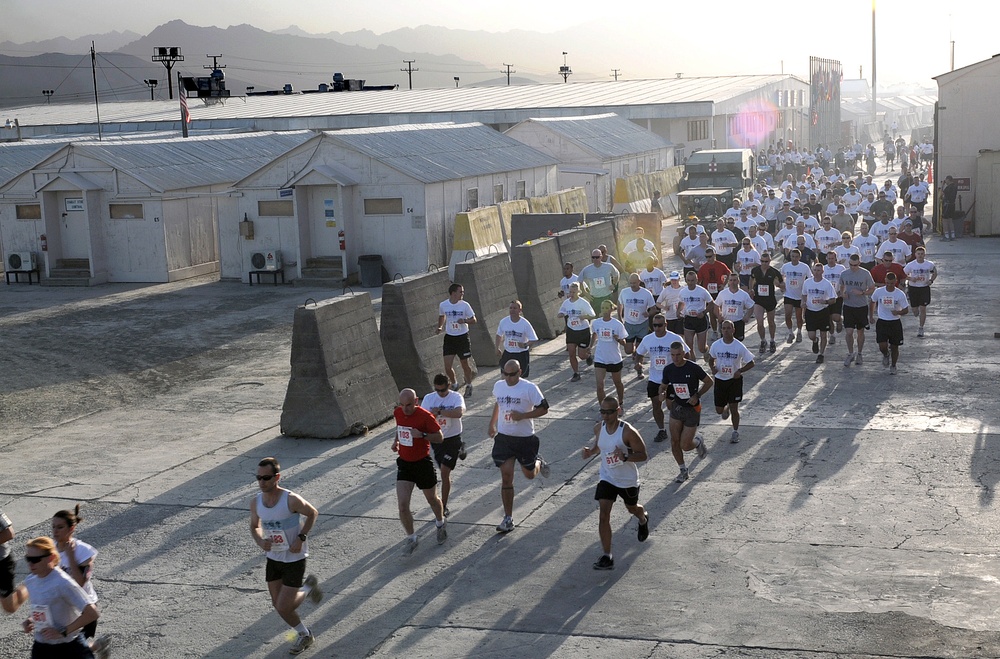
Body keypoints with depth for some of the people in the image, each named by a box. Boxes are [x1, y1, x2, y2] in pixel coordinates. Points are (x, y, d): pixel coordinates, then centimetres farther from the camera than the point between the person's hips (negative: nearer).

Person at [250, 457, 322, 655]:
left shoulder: (291, 500, -24)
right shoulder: (256, 502, -8)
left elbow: (313, 513, -7)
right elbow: (254, 526, 9)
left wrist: (301, 538, -16)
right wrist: (260, 541, -13)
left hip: (294, 559, -6)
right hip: (273, 558, 6)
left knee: (284, 607, -7)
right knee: (278, 606, 13)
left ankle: (308, 588, 22)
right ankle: (304, 635, 37)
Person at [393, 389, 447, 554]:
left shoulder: (425, 416, -19)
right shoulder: (397, 413, -2)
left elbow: (440, 437, -13)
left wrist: (422, 435, -29)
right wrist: (396, 440, 3)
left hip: (423, 463, -4)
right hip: (404, 463, 4)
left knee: (432, 500, 18)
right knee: (402, 506, -7)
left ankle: (440, 524, 48)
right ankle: (411, 538, 11)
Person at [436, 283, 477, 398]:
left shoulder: (465, 305, -10)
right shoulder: (443, 305, -4)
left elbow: (474, 320, -3)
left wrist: (464, 321, -22)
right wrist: (440, 327, 1)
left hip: (462, 337, -1)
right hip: (449, 338, 1)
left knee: (465, 364, 9)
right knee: (447, 366, -3)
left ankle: (469, 386, 31)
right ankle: (454, 384, 24)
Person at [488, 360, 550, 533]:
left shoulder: (530, 388, -14)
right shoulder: (499, 386, 2)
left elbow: (543, 409, -11)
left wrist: (522, 415, -21)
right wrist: (492, 424, 25)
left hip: (525, 438, -3)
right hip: (504, 437, 3)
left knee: (530, 474, 12)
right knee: (506, 477, -3)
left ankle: (538, 463, 51)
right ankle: (508, 519, 4)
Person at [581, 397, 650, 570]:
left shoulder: (628, 431, -26)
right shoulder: (598, 427, -9)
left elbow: (643, 455, -20)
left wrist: (625, 457, -38)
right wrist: (590, 450, -10)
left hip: (628, 480, -3)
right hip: (607, 477, 3)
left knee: (632, 508, 24)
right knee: (604, 514, -12)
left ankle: (643, 520, 63)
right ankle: (606, 557, -9)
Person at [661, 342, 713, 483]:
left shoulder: (693, 368, -17)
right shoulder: (668, 369, -3)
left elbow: (709, 381, -5)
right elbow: (663, 385, 13)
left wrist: (697, 395, -15)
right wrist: (661, 393, -10)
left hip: (692, 409, -4)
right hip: (677, 406, 4)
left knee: (685, 445, -4)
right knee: (674, 442, 0)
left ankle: (698, 442, 32)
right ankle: (683, 471, 20)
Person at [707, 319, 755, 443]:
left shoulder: (739, 347, -14)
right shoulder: (716, 345, -7)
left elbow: (751, 363, -5)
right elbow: (711, 360, 10)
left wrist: (740, 371, -22)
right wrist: (713, 368, -11)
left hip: (735, 380, -2)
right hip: (720, 379, 2)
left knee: (734, 408, -2)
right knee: (719, 410, 8)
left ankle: (735, 432, 19)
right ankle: (726, 408, 45)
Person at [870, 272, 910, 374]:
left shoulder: (900, 294, -11)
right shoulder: (878, 292, -7)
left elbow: (906, 310, -5)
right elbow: (872, 303, 13)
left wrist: (898, 312, -26)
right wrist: (871, 316, 15)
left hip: (895, 323, 0)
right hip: (882, 322, 0)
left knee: (894, 347, 8)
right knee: (882, 346, -11)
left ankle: (893, 366, 31)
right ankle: (886, 355, 26)